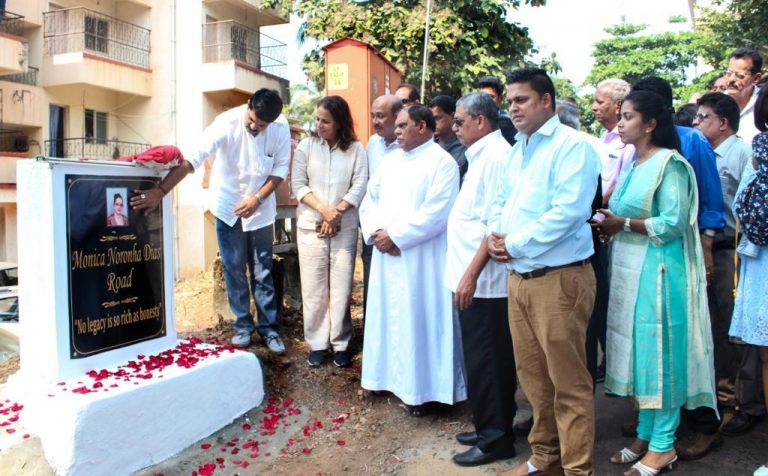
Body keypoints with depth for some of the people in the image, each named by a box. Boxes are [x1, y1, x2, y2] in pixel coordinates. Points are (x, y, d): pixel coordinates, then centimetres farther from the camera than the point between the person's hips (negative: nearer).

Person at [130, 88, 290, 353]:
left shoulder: (281, 128, -15)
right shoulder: (227, 123, -23)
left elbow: (280, 169, -7)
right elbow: (193, 158, -31)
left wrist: (258, 198, -19)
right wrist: (160, 191, -37)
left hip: (260, 209, 1)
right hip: (228, 207, -1)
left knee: (263, 272, 6)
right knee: (234, 271, 7)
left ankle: (268, 328, 18)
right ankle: (243, 325, 22)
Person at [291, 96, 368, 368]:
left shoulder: (355, 149, 1)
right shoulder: (306, 146, 3)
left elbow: (359, 185, -4)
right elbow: (298, 185, -1)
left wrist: (337, 211, -15)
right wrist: (323, 209, -13)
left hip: (345, 228, 0)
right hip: (311, 226, 1)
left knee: (341, 287, 3)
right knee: (314, 287, 4)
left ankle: (340, 343, 15)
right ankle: (317, 343, 15)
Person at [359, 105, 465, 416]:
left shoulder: (442, 162, -8)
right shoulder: (392, 160, 15)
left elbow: (434, 214, -18)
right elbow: (370, 199, 13)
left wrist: (394, 237, -16)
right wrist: (375, 232, -6)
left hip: (420, 259, -7)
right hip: (385, 255, 7)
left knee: (417, 319, 0)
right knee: (387, 315, 14)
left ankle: (420, 389, 13)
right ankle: (389, 376, 29)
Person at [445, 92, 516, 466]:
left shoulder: (496, 155, -15)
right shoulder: (482, 154, 15)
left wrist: (471, 273, -21)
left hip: (483, 280, -10)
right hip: (476, 279, 10)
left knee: (485, 362, 2)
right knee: (484, 359, 18)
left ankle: (495, 439, 17)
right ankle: (490, 427, 32)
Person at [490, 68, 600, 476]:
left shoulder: (572, 145, -9)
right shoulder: (518, 150, 18)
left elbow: (568, 211, -20)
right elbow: (500, 201, 20)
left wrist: (514, 245, -14)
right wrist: (495, 235, -2)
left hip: (559, 278, -8)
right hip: (518, 277, 8)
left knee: (568, 381, 1)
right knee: (532, 374, 16)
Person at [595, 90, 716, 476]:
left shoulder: (669, 164, -9)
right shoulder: (634, 166, 16)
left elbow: (673, 223, -18)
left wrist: (623, 223, -16)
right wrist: (609, 226, 4)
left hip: (657, 272, -8)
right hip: (630, 271, 8)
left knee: (659, 352, -1)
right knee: (639, 352, 12)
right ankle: (645, 434, 24)